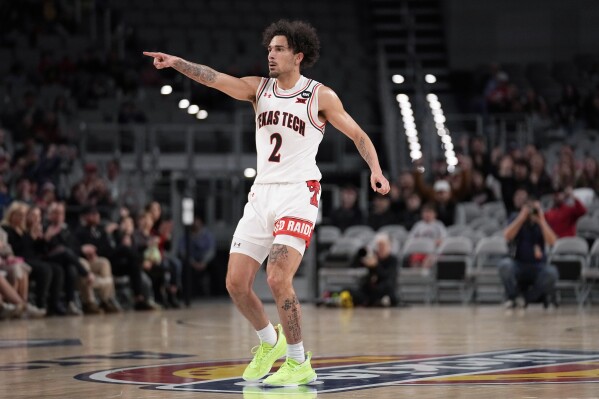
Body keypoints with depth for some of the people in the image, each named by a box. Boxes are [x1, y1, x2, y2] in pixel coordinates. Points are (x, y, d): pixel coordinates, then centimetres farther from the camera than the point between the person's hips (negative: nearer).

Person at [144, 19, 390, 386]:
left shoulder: (320, 96, -2)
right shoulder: (259, 88, 8)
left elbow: (358, 135, 2)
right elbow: (215, 79, -6)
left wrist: (376, 170, -15)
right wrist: (176, 63, -22)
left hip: (299, 194, -5)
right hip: (262, 193, 5)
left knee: (278, 279, -19)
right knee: (236, 283, 1)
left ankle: (299, 363, -4)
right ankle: (269, 341, 27)